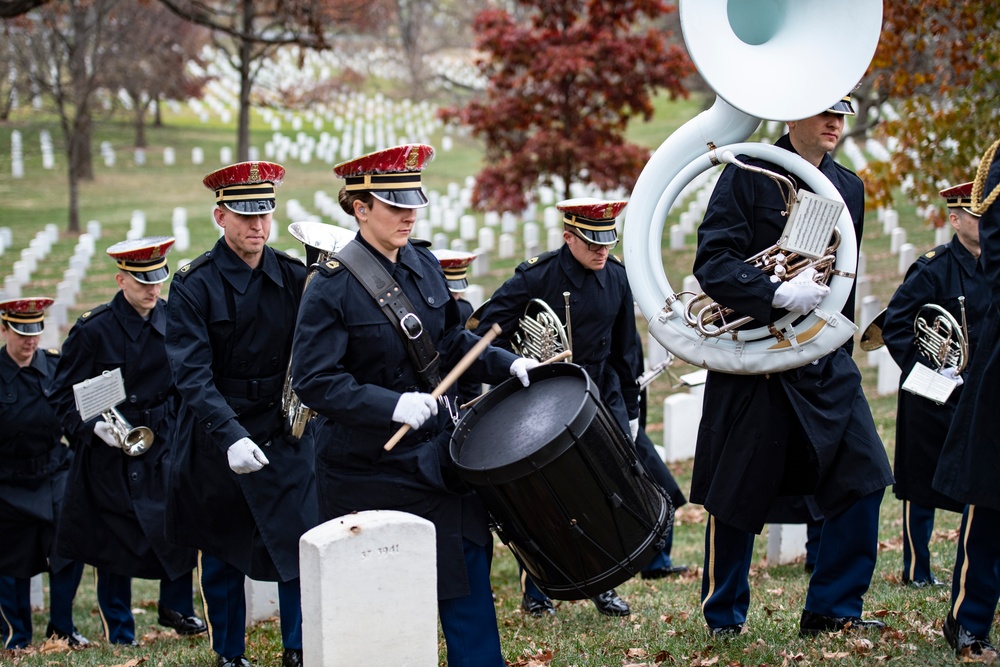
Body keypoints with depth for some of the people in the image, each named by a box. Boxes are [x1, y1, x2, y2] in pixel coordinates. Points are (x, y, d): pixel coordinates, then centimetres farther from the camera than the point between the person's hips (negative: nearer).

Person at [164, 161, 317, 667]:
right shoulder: (193, 285, -10)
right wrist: (230, 435, -30)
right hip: (217, 436, -1)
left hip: (283, 433, 2)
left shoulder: (295, 278, 0)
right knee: (221, 554, 11)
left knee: (304, 545, -6)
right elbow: (192, 373, -17)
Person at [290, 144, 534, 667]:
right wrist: (393, 406, -29)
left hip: (435, 452, 6)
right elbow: (314, 381, -20)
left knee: (467, 564, 7)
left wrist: (508, 365, 0)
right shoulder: (332, 286, -16)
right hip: (368, 466, -6)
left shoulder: (424, 264, 4)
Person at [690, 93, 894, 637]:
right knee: (739, 491, 2)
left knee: (863, 476, -8)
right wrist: (779, 294, -27)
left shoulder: (848, 187, 12)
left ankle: (832, 609, 3)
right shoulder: (748, 174, -7)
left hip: (825, 363, 5)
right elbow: (712, 262, -15)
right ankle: (724, 617, 19)